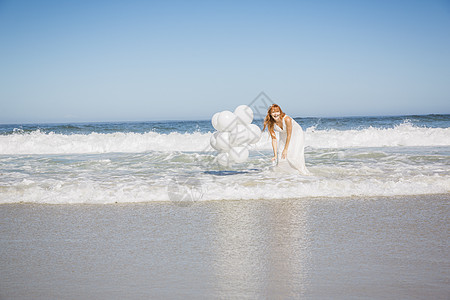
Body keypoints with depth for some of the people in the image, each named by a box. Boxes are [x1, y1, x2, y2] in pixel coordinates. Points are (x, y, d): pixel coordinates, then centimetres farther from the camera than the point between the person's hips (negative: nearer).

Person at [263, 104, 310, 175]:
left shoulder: (287, 119, -34)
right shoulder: (271, 124, -21)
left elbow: (289, 135, -26)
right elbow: (274, 139, -18)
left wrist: (285, 149, -21)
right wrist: (275, 155, -21)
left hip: (296, 134, -4)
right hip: (284, 137, 4)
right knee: (281, 157, -4)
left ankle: (303, 173, -4)